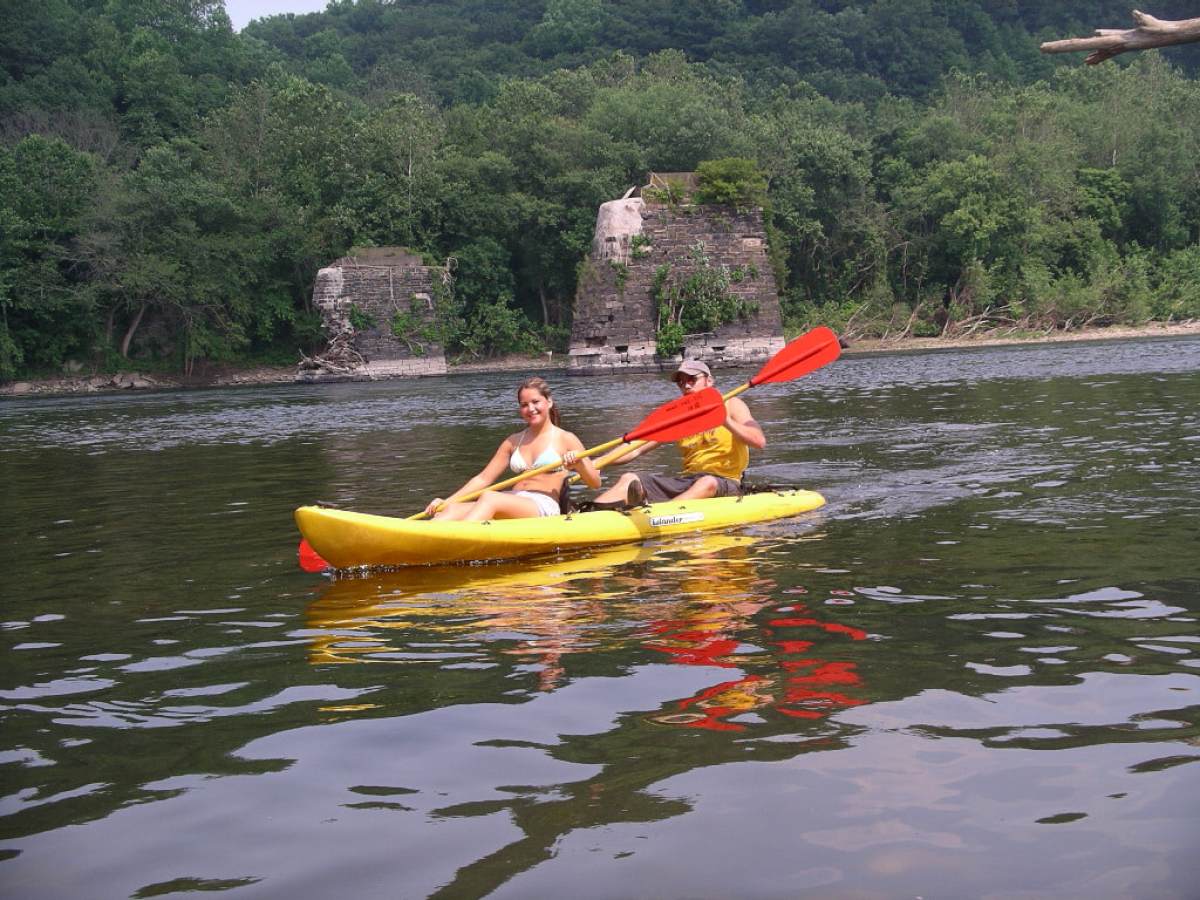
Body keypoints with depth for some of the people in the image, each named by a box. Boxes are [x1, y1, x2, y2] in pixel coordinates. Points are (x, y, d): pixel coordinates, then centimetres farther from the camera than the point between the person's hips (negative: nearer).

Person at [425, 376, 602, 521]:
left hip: (544, 508, -5)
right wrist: (446, 502, 6)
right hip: (512, 504, 6)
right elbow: (483, 478, 19)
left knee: (490, 498, -36)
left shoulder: (565, 439, 9)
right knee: (452, 509, -23)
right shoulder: (513, 441, 22)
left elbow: (595, 483, 7)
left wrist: (579, 464, -16)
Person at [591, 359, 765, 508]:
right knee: (630, 479, -13)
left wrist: (725, 421, -23)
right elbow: (636, 449, 7)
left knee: (707, 482, -39)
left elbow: (759, 441, -11)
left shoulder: (731, 405, 4)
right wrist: (596, 463, -8)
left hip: (725, 484, -4)